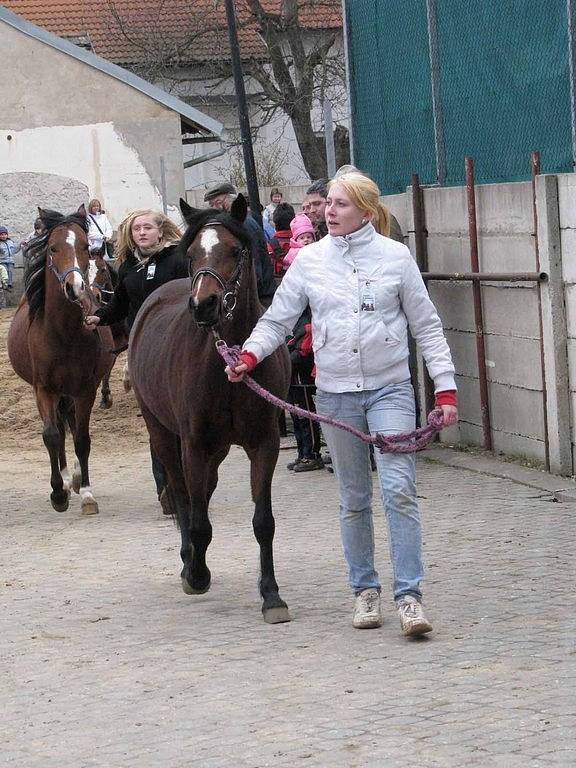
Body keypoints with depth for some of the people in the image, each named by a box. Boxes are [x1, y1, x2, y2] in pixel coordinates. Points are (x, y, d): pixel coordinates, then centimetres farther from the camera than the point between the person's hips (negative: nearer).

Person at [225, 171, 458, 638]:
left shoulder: (396, 257, -1)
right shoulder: (309, 261, 3)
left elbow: (426, 326, 2)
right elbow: (277, 319, 7)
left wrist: (446, 388, -3)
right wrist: (249, 355, -11)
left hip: (390, 388, -2)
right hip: (336, 393, 2)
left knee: (399, 490, -11)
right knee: (354, 498, 9)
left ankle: (409, 595, -9)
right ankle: (365, 590, 20)